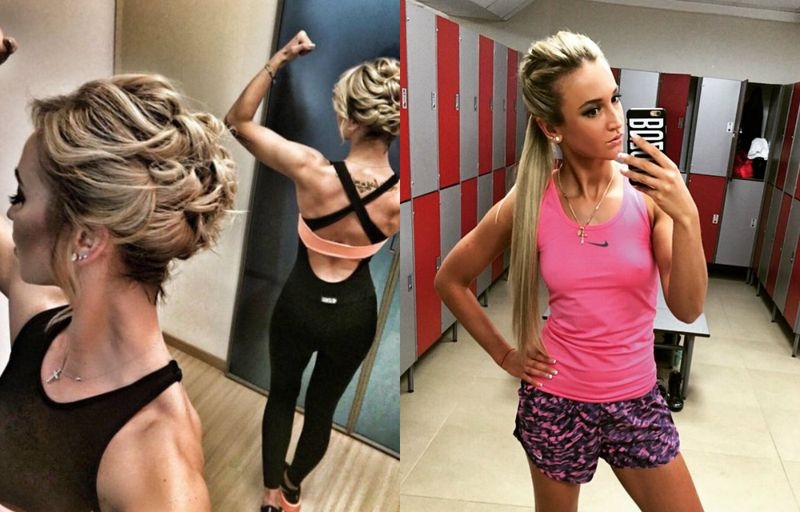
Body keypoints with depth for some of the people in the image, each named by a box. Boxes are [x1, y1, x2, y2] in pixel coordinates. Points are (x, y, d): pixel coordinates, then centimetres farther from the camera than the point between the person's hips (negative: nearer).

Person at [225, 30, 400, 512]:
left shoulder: (312, 171, -28)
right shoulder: (400, 197, -24)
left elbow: (238, 120, -14)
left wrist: (280, 59, -16)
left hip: (299, 305, -1)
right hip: (356, 314, 1)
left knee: (282, 393, 28)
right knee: (324, 405, 26)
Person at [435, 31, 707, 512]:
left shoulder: (648, 190, -11)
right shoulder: (529, 203, -14)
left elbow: (688, 308, -13)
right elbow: (451, 280, -1)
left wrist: (686, 217, -26)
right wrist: (504, 354, -1)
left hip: (636, 398, 1)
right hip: (554, 399, -1)